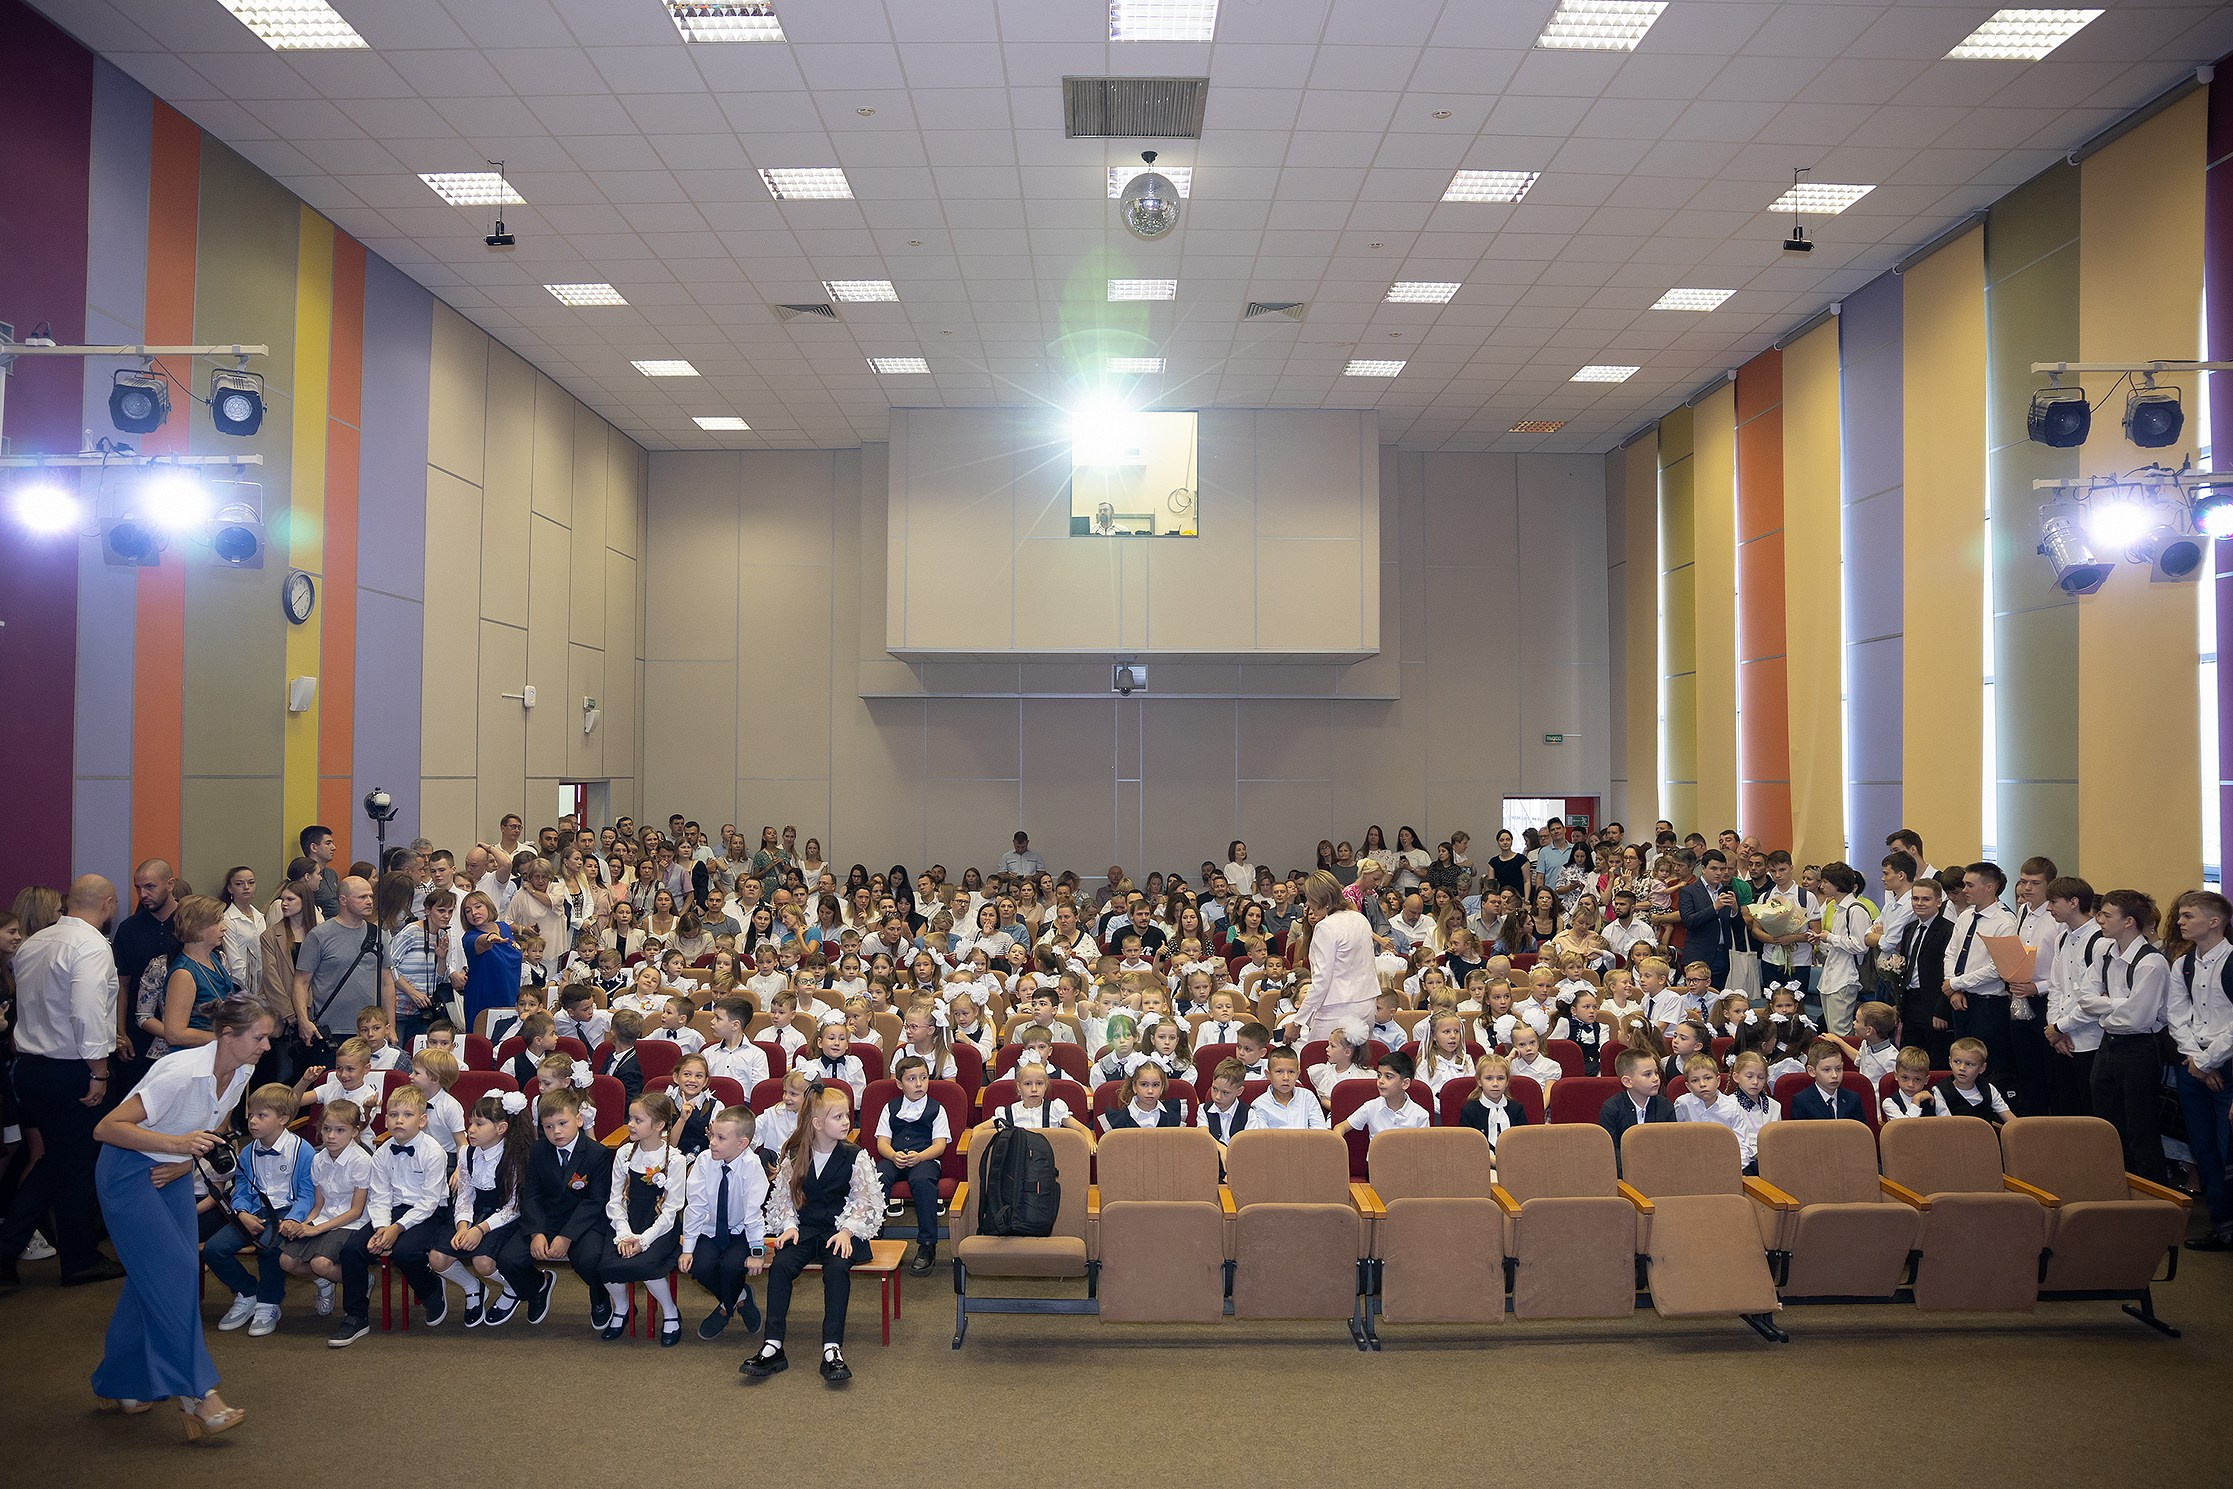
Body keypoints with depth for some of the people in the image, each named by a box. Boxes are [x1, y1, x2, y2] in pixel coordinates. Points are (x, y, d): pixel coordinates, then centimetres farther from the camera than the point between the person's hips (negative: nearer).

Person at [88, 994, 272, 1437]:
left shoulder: (242, 1072, -6)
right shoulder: (181, 1073, -29)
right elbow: (107, 1128, -28)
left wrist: (187, 1162, -6)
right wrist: (178, 1144, -36)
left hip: (172, 1176, 8)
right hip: (129, 1172, -8)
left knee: (156, 1279, 7)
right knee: (175, 1276, -13)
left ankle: (119, 1384, 23)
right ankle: (197, 1396, -11)